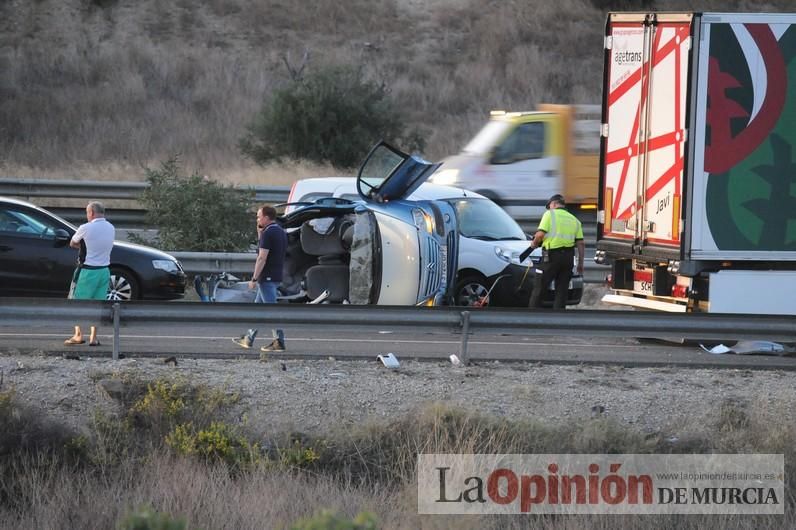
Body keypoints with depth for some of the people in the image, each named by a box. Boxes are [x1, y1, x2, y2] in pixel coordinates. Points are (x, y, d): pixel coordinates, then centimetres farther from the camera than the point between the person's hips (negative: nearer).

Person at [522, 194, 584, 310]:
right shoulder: (574, 220, 14)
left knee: (539, 287, 2)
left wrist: (534, 243, 6)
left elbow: (540, 234, -14)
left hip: (551, 256, -5)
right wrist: (580, 263, 12)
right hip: (568, 257, 5)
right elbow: (581, 244, 9)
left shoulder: (550, 214, -1)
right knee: (562, 290, 8)